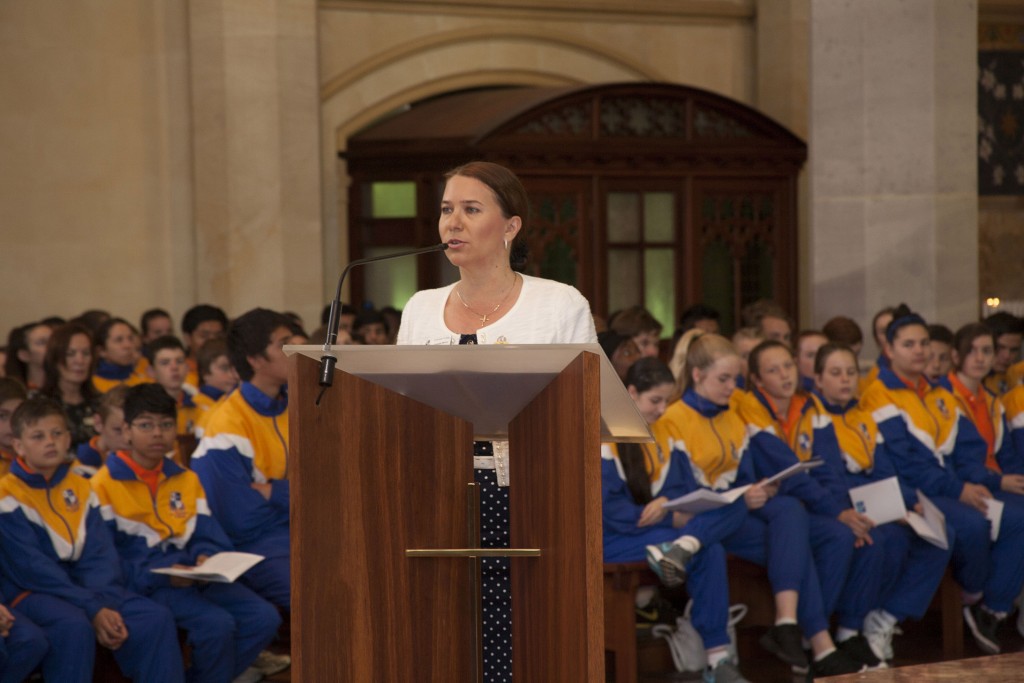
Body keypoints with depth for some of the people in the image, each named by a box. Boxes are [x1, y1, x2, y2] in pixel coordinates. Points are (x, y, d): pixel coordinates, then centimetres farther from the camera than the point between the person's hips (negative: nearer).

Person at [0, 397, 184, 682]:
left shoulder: (80, 488, 11)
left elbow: (100, 555, 4)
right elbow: (32, 568, -15)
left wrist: (105, 604, -16)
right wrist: (91, 608, -21)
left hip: (81, 587, 6)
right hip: (29, 594, -6)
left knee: (156, 618, -13)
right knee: (74, 625, -36)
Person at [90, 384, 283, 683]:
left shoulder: (186, 479, 17)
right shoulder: (104, 484, -3)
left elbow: (207, 535, 11)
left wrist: (207, 558, -13)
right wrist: (160, 575, -20)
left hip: (190, 576, 6)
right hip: (143, 582, -6)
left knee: (264, 617, -12)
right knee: (217, 623, -29)